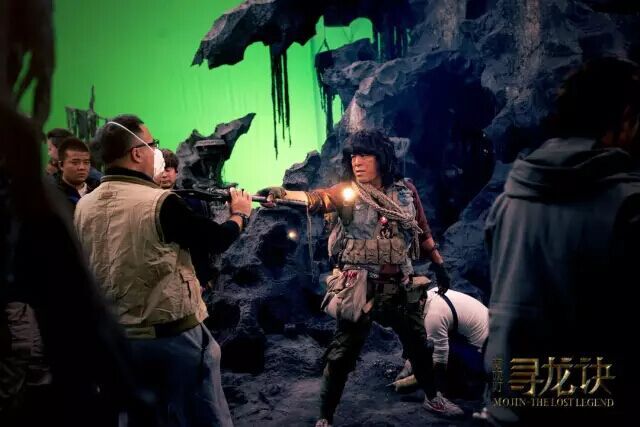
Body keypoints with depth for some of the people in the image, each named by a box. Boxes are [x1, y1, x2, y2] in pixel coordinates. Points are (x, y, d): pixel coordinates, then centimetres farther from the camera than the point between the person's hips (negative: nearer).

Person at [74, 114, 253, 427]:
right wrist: (240, 214, 11)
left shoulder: (83, 207, -2)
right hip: (175, 335, -6)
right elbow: (216, 240, -9)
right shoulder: (161, 202, -20)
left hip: (116, 337, 6)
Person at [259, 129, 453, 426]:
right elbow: (317, 199, -28)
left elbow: (423, 231, 13)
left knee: (420, 345, 19)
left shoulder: (405, 190, 2)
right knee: (342, 353, 0)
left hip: (401, 284, 4)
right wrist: (283, 194, -47)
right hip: (360, 287, -3)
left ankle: (432, 398, 43)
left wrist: (439, 265, 15)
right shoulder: (347, 192, -8)